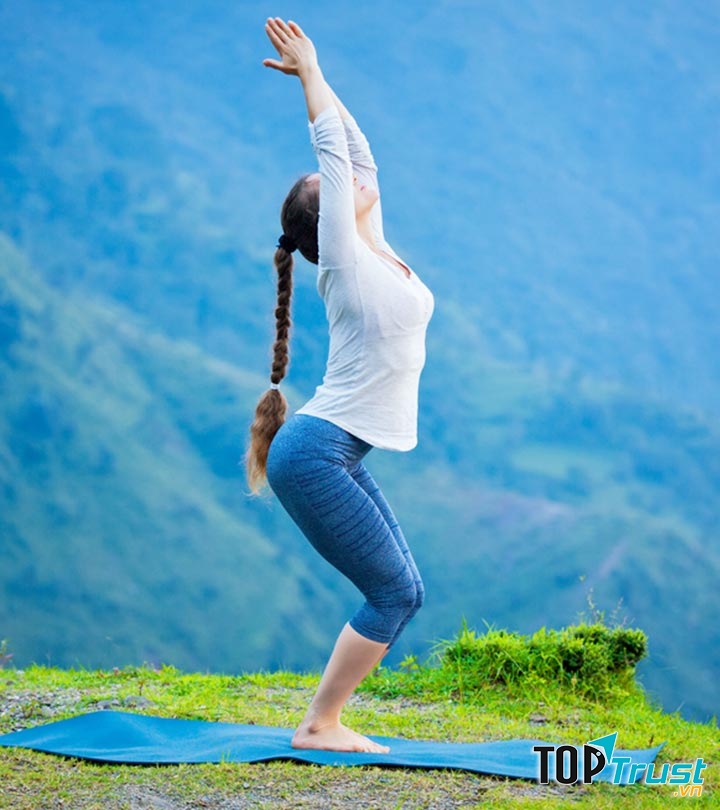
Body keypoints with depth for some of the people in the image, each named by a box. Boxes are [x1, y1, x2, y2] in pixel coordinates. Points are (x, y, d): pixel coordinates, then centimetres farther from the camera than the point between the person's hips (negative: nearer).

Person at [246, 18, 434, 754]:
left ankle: (325, 723, 10)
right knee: (393, 593, -8)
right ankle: (318, 727, -1)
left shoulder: (372, 251, 13)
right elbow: (332, 146, -7)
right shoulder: (344, 257, -8)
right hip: (317, 453, -9)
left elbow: (357, 152, 19)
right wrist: (310, 71, 3)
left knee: (401, 593, 7)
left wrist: (312, 75, 23)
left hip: (338, 456, 9)